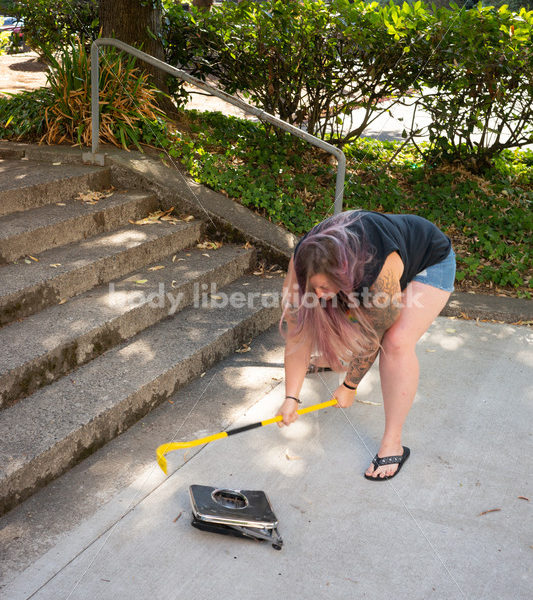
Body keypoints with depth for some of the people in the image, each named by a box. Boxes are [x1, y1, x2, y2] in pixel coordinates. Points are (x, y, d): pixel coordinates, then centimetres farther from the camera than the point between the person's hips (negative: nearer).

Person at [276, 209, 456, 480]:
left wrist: (349, 387, -16)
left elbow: (372, 339, -28)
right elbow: (297, 333, -23)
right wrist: (291, 397, -23)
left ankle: (393, 444, -16)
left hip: (430, 262, -5)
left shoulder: (381, 275, -44)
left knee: (396, 342, -26)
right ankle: (324, 359, 40)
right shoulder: (302, 263, -30)